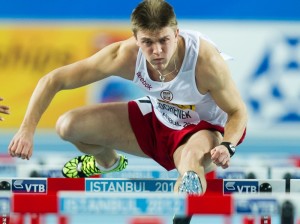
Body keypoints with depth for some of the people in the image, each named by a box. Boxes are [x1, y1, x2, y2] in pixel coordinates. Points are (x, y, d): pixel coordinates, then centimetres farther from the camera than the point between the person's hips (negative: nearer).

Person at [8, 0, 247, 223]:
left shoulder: (206, 60, -35)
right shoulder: (126, 55, -27)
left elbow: (238, 111, -19)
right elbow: (53, 80, -20)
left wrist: (227, 147, -40)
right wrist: (27, 129, -31)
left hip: (204, 129, -5)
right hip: (156, 119, 5)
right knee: (68, 125, -4)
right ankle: (108, 162, 26)